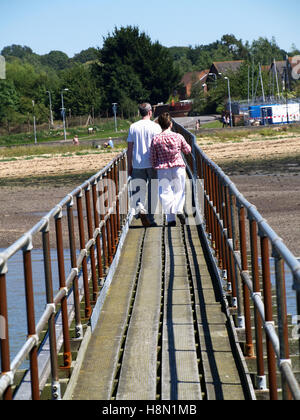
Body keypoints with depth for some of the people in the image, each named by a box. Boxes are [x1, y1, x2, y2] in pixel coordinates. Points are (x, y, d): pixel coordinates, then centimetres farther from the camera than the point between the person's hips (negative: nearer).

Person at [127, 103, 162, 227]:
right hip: (152, 164, -2)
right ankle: (150, 219, 10)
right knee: (152, 191, 8)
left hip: (137, 164, 2)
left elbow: (129, 148, 4)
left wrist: (129, 166, 11)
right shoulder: (155, 127, -4)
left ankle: (139, 208, -19)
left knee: (138, 189, 10)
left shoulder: (133, 127, 3)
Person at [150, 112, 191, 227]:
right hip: (178, 167, 0)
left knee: (166, 193, 7)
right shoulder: (178, 137, -7)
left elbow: (153, 158, -2)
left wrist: (155, 166, 16)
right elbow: (188, 150, 8)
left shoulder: (156, 140, -9)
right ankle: (179, 209, -9)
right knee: (179, 191, 15)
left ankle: (171, 218, 3)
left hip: (163, 170, 0)